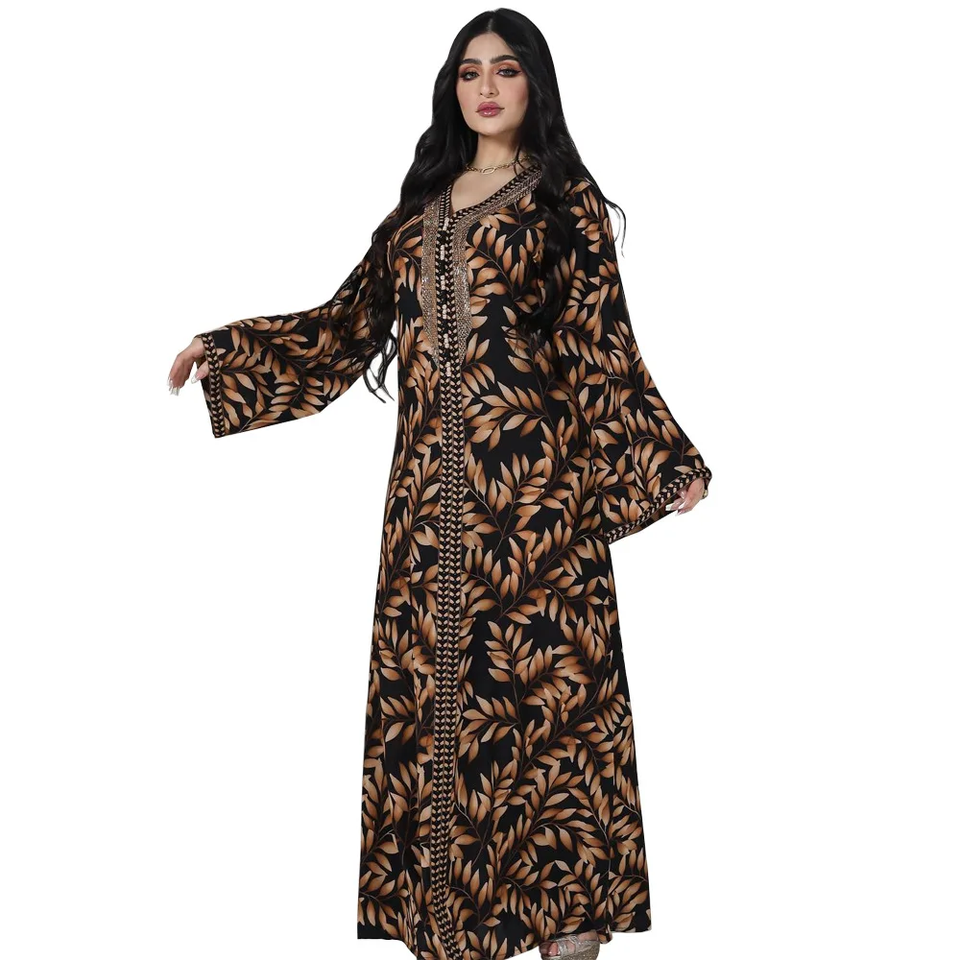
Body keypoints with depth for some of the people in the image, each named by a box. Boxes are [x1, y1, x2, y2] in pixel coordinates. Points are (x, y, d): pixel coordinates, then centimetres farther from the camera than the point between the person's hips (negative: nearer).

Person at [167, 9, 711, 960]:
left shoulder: (568, 202, 3)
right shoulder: (421, 204, 17)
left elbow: (602, 349, -3)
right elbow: (349, 322, 17)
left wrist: (667, 463, -12)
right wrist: (225, 349, 16)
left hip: (533, 478, -4)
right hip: (434, 479, 5)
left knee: (541, 669, -3)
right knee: (431, 671, 5)